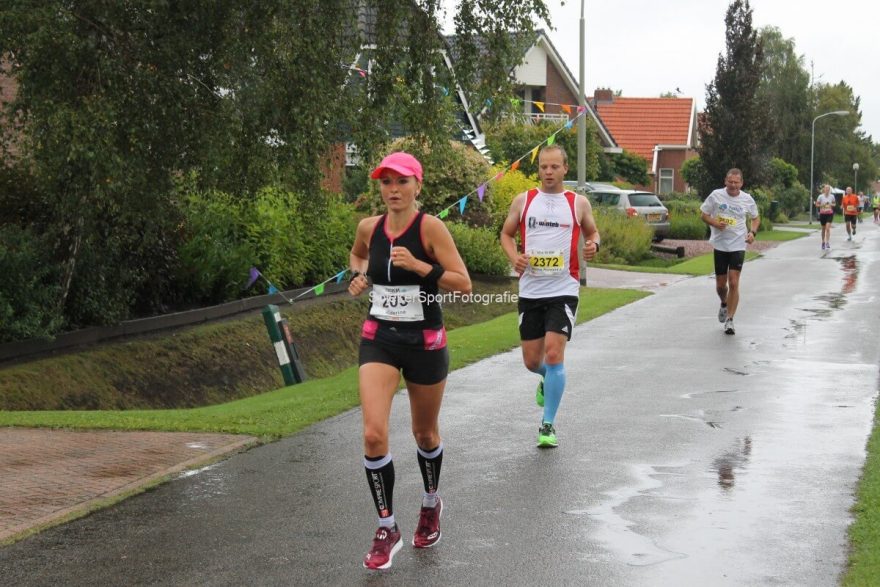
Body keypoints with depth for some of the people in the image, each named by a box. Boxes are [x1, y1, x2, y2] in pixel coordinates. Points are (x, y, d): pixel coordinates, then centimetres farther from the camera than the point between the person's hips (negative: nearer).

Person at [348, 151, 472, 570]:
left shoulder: (430, 227, -13)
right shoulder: (369, 227, 0)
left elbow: (464, 284, -16)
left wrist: (419, 266, -27)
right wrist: (357, 275, 4)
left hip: (424, 342, -2)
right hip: (379, 339, 2)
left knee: (425, 434, 16)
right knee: (373, 434, -14)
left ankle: (431, 504, 45)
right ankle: (387, 528, 0)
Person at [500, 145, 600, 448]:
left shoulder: (579, 203, 2)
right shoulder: (523, 201, 5)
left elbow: (592, 231, 16)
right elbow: (506, 233, 13)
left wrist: (593, 244, -8)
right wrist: (514, 256, -7)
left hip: (563, 290, -2)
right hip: (530, 290, 2)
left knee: (554, 354, -13)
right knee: (532, 360, 7)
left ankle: (548, 425, -2)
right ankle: (548, 379, 46)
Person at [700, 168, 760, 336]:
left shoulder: (747, 200, 0)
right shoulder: (716, 196, -4)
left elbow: (756, 218, 15)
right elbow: (703, 214, 4)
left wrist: (752, 232, -5)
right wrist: (714, 223, -16)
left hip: (738, 246, -1)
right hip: (719, 245, 1)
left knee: (733, 283, -9)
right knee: (720, 284, 9)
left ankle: (729, 320, -2)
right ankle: (724, 304, 43)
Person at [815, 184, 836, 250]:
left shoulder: (832, 196, 0)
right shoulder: (821, 196, -4)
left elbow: (834, 204, 13)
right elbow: (817, 204, 2)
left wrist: (831, 205, -9)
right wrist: (822, 205, -17)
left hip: (830, 213, -1)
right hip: (822, 213, 1)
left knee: (828, 227, -16)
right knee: (823, 229, 10)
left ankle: (827, 243, -17)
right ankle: (823, 242, 26)